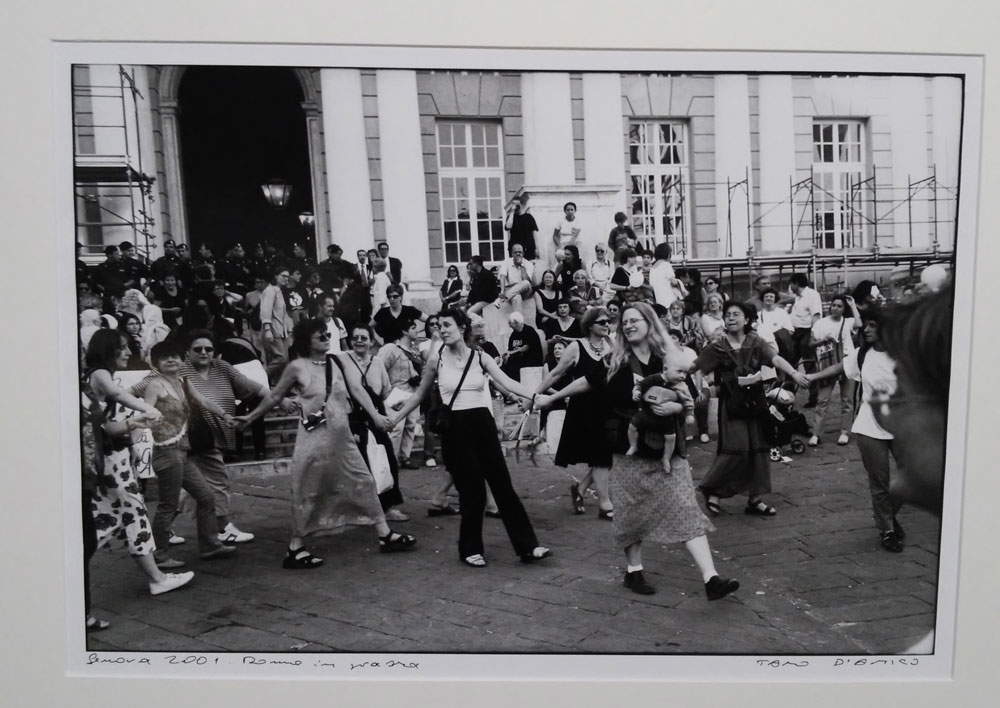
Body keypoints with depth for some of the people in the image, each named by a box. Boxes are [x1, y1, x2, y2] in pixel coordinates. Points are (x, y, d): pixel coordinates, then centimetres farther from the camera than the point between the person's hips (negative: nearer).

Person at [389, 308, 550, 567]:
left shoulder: (480, 358, 3)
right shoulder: (437, 360, 2)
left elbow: (507, 382, -9)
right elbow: (419, 395, 13)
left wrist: (534, 397, -24)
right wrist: (394, 419, 12)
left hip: (482, 424, 1)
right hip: (454, 428, -1)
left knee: (502, 483, 1)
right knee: (472, 490, 0)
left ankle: (527, 546, 9)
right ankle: (471, 549, 20)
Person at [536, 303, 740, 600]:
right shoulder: (616, 361, 1)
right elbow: (587, 381, 12)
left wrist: (674, 406, -18)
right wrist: (552, 397, 17)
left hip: (668, 449, 0)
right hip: (630, 448, 0)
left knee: (686, 511, -4)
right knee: (632, 511, 9)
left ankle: (711, 578, -5)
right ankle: (634, 571, 26)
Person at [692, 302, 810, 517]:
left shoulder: (755, 342, 1)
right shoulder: (718, 346, -3)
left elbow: (775, 358, -15)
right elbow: (694, 366, -6)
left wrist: (794, 373, -31)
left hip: (755, 403, 3)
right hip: (731, 404, -3)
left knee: (758, 449, 6)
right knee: (735, 448, -10)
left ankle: (755, 498, 18)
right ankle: (712, 490, 9)